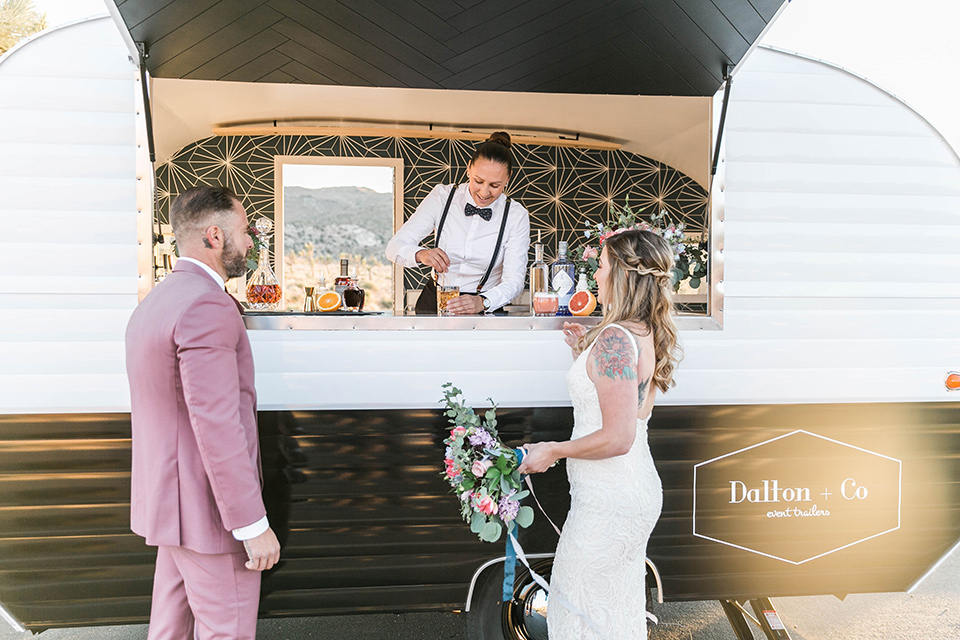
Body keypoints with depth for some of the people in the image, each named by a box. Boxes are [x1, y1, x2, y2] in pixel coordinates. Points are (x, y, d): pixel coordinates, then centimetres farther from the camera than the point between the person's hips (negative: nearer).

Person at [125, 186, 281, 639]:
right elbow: (217, 426, -27)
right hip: (209, 507, -10)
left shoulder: (153, 302, 12)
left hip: (170, 500, 10)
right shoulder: (208, 307, -22)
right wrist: (253, 524, -22)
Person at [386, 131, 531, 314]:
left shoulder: (516, 216, -3)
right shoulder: (442, 197, -2)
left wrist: (482, 302, -30)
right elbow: (394, 247, -4)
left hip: (482, 311, -1)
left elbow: (514, 280, -10)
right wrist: (421, 254, -27)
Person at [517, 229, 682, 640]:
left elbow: (617, 437, -26)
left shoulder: (615, 338, -24)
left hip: (608, 504, -9)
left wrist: (553, 451, -14)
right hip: (638, 490, 9)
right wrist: (586, 352, 14)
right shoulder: (649, 334, 5)